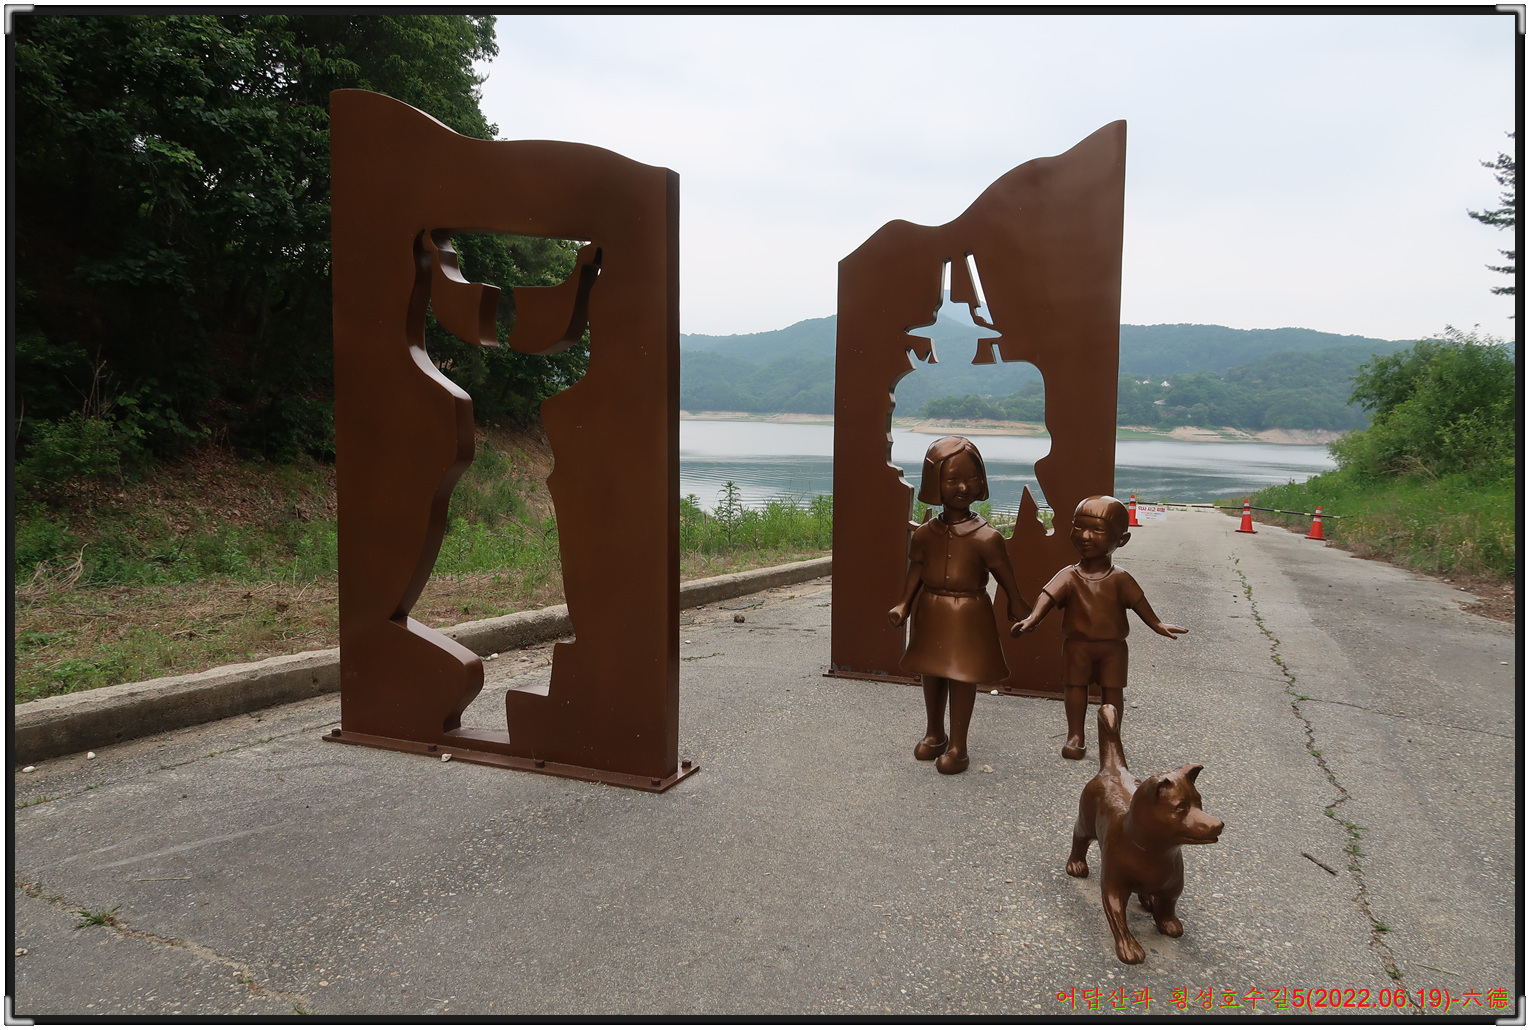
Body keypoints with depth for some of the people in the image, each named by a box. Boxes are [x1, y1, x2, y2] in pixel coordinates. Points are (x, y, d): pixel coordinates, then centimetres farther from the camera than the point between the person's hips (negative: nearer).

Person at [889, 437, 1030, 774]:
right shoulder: (925, 533, -1)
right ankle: (934, 733, 36)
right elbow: (916, 570, 5)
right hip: (931, 612, 4)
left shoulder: (986, 537, -12)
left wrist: (1017, 608, -3)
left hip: (968, 616, -4)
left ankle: (957, 745, 15)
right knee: (931, 673, 16)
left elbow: (1005, 576, -5)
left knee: (963, 677, 2)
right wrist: (904, 604, -1)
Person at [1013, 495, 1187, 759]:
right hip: (1077, 645, 0)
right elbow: (1048, 596, -14)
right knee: (1075, 687, 5)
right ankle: (1075, 735, 15)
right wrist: (1033, 618, -28)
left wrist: (1157, 624, -2)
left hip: (1112, 647, 0)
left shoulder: (1119, 579, -3)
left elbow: (1138, 601, 2)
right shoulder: (1069, 577, -5)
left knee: (1112, 690, 3)